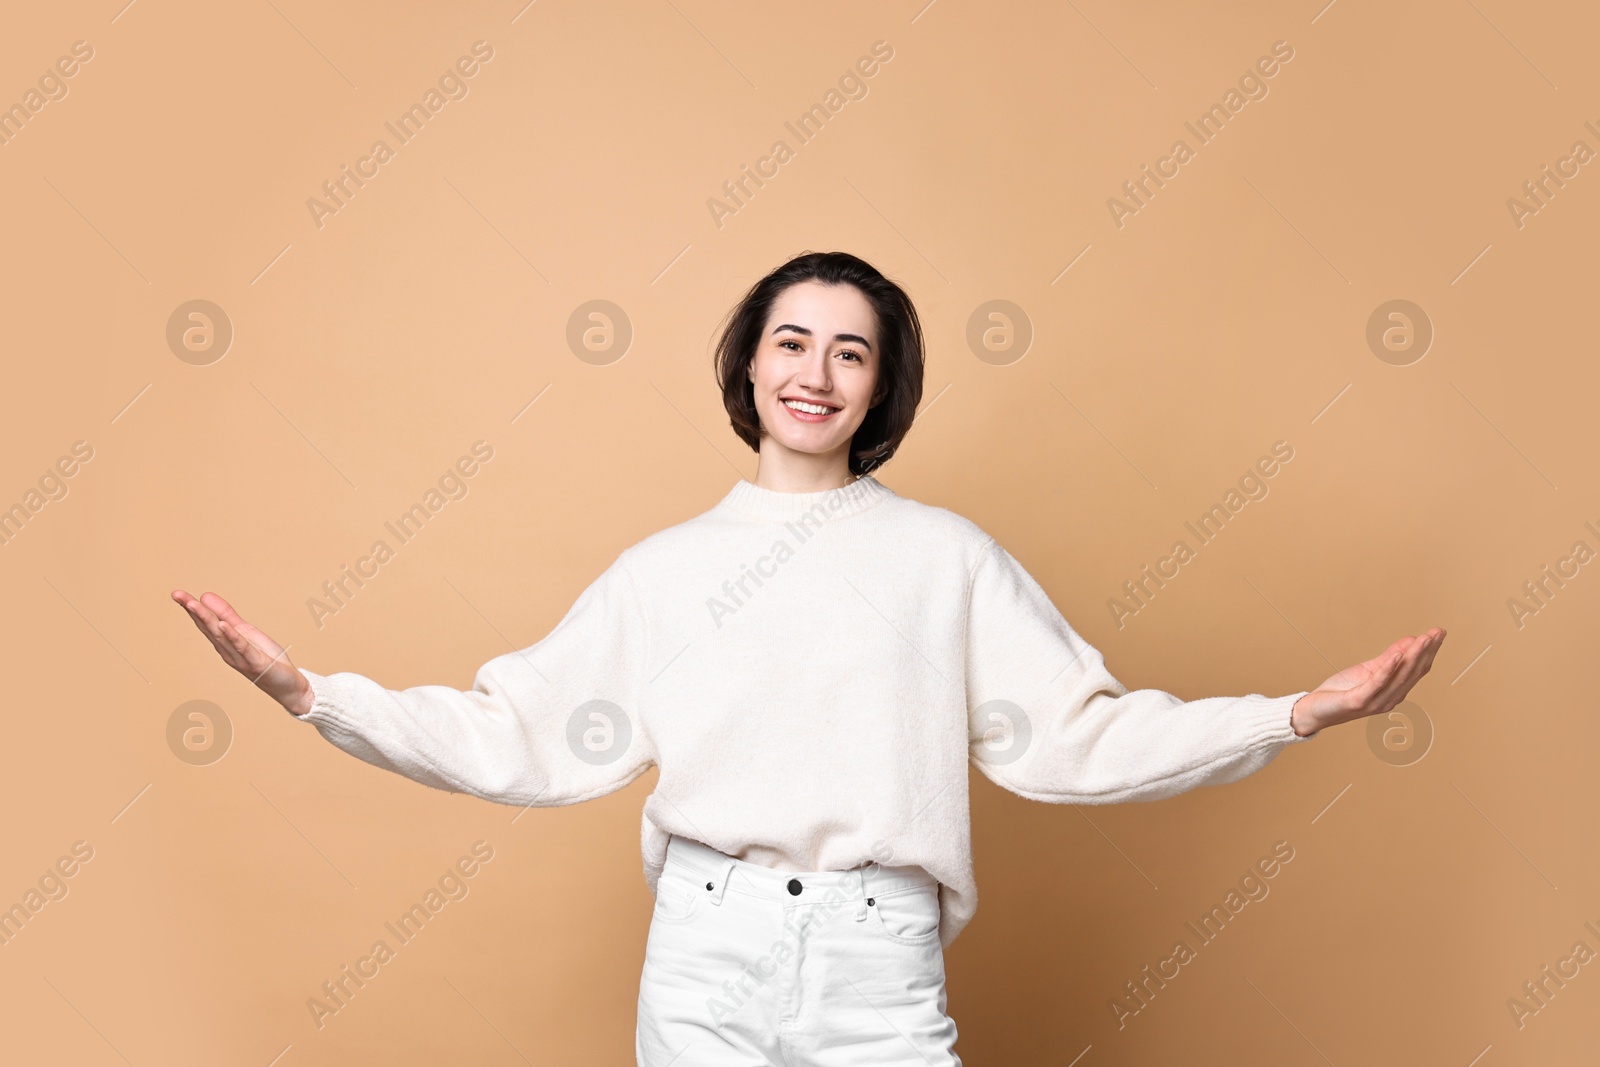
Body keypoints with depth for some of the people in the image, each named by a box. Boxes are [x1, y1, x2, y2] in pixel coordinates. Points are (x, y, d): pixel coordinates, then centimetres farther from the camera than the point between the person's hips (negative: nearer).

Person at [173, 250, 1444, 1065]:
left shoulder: (948, 556, 8)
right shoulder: (665, 568, 10)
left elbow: (1075, 739, 5)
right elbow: (518, 739, 7)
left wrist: (1299, 714, -3)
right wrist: (313, 693, 1)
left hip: (878, 961, 0)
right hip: (706, 950, 1)